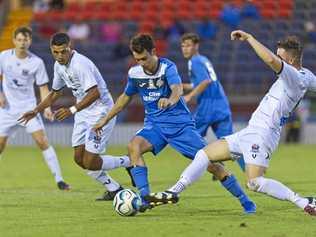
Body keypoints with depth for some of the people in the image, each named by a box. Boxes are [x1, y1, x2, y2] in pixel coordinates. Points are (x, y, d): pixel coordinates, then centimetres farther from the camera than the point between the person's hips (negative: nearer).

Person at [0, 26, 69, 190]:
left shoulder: (37, 62, -8)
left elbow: (43, 87, -3)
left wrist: (46, 108, -16)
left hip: (28, 107, -2)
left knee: (42, 141, -14)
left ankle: (59, 180, -11)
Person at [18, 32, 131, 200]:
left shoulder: (80, 64, -24)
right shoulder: (59, 66, 4)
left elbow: (95, 93, -33)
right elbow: (55, 92, 21)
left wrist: (72, 110, -38)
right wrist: (36, 111, 16)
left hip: (100, 111, -9)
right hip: (83, 113, 9)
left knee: (90, 163, -12)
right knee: (80, 159, 5)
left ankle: (128, 162, 10)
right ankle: (114, 189, 18)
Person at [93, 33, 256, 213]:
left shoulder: (167, 67, -17)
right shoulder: (134, 73, -1)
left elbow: (178, 89, -37)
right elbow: (126, 97, 18)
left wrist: (171, 100, -61)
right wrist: (106, 120, 20)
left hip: (180, 123, -4)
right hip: (155, 125, 4)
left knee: (210, 163, -8)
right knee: (134, 146, -28)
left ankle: (245, 201, 8)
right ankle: (145, 198, -30)